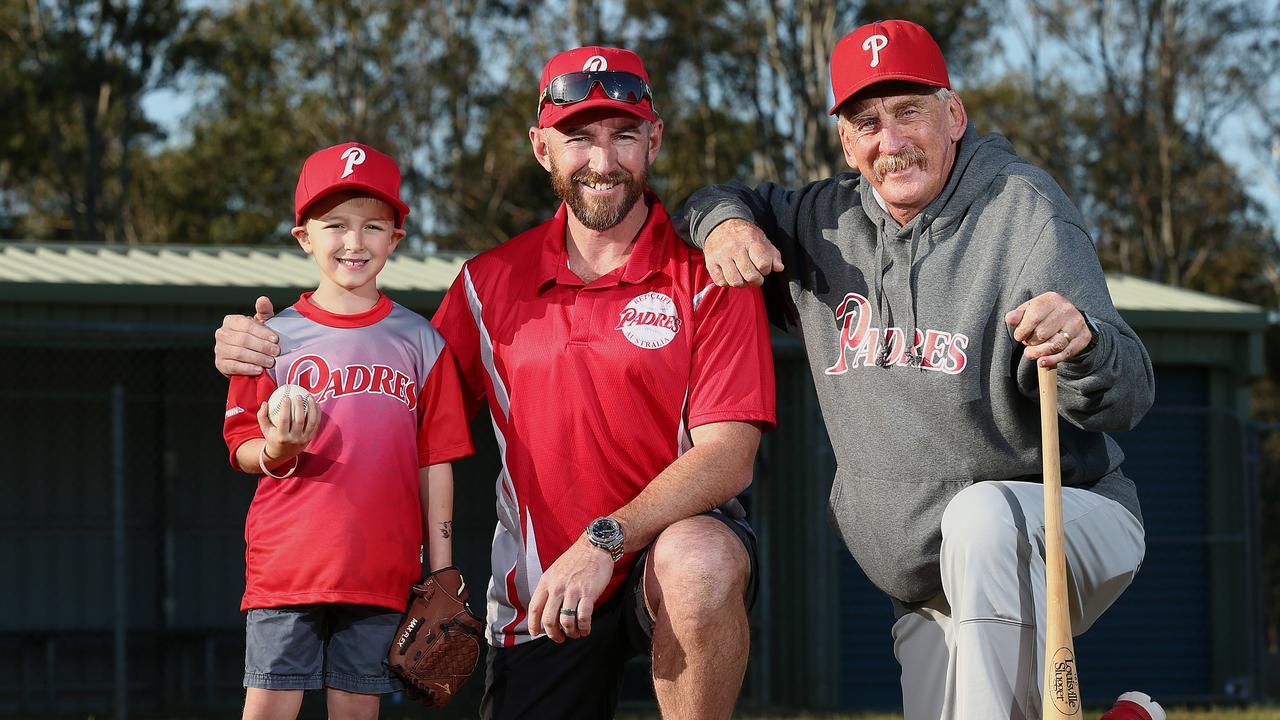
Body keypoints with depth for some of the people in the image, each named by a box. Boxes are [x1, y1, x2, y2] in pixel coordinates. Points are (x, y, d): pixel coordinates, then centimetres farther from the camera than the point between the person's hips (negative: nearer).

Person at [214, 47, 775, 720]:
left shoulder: (707, 276, -8)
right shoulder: (492, 282, 5)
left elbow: (728, 457, -17)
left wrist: (604, 541, -30)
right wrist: (269, 355, -2)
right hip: (536, 589, 3)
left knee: (698, 563, -37)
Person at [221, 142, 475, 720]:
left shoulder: (419, 341, 6)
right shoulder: (276, 337, 4)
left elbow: (434, 463, 7)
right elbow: (242, 449, 5)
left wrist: (441, 572, 4)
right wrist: (277, 450, -19)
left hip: (380, 571, 1)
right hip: (285, 561, -1)